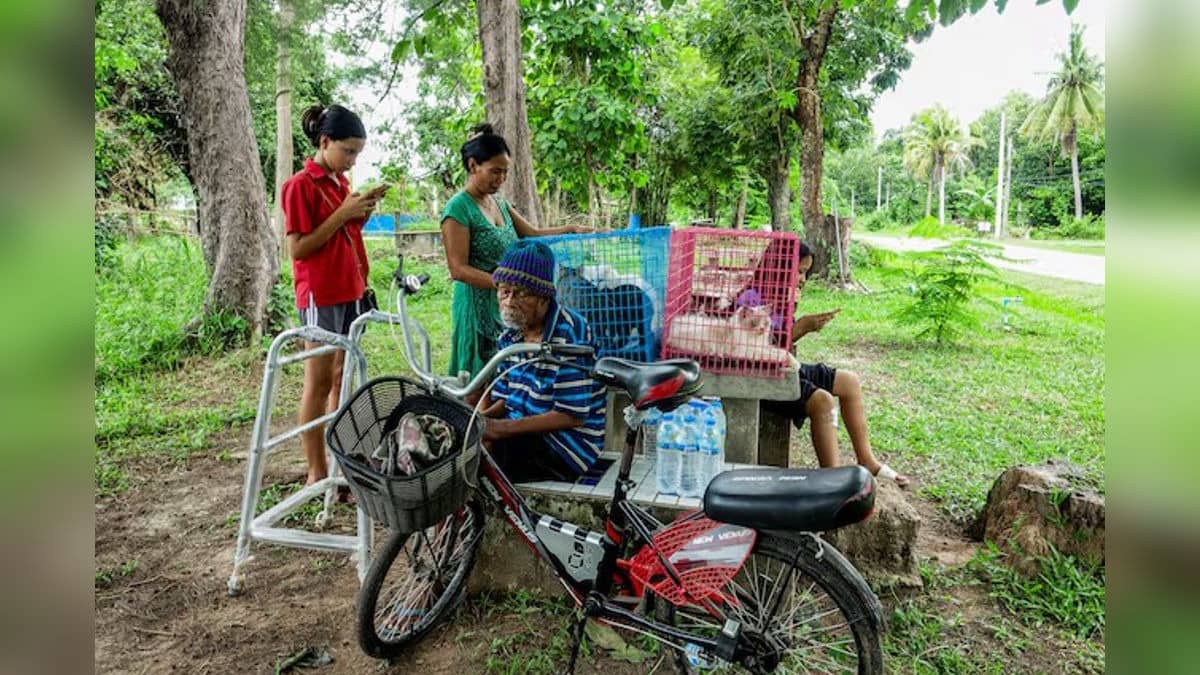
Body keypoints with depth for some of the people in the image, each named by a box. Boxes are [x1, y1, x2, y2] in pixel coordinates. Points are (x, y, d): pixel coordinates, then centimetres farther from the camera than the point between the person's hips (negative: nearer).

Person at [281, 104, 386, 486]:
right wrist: (342, 213, -17)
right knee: (319, 381, -3)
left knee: (342, 378, 10)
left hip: (350, 292, 8)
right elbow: (298, 249, -15)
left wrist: (361, 216, 1)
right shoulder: (300, 185, -10)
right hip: (320, 295, -8)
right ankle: (317, 472, 5)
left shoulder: (341, 182, 13)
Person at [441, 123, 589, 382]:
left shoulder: (499, 203, 14)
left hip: (506, 306, 8)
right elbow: (458, 270, -16)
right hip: (479, 307, -7)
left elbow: (533, 234, 16)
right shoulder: (459, 208, -11)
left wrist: (572, 229, 3)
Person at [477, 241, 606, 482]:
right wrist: (482, 417, -11)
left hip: (570, 443, -7)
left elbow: (571, 416, -21)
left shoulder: (570, 335, -18)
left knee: (483, 449, -27)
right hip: (523, 434, 7)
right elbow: (504, 396, 12)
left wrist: (502, 428, -24)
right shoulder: (511, 334, 7)